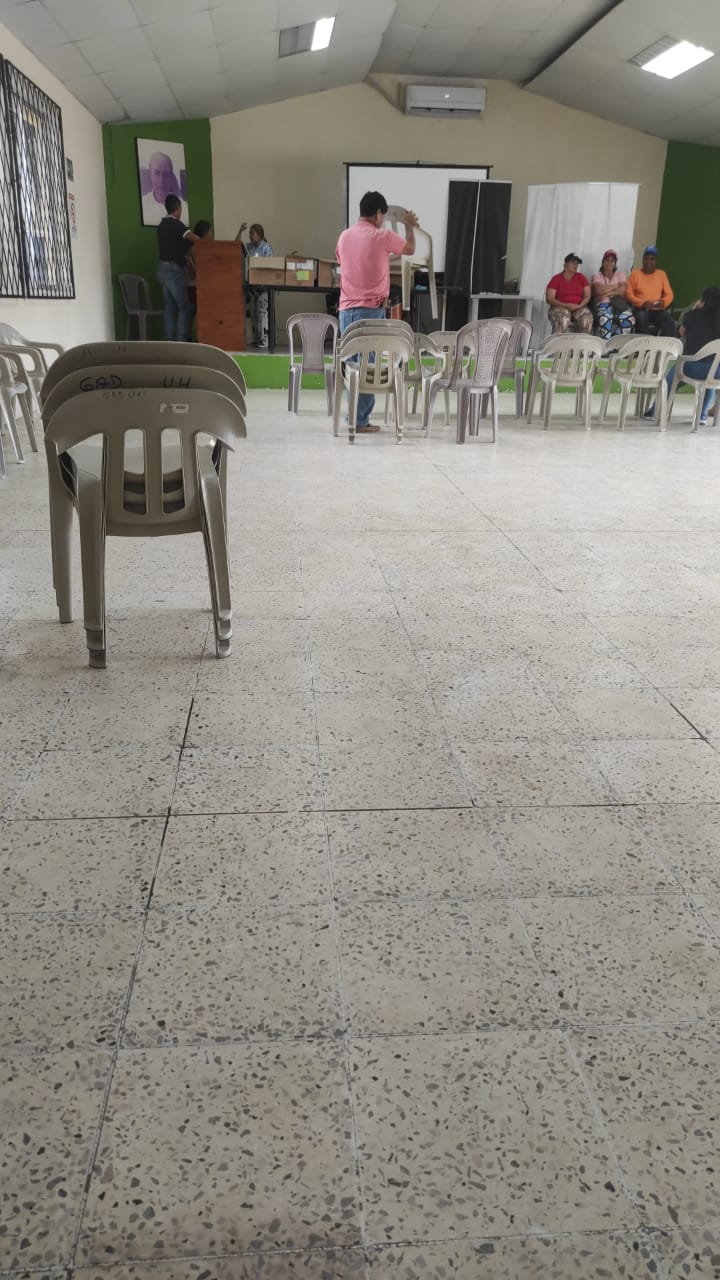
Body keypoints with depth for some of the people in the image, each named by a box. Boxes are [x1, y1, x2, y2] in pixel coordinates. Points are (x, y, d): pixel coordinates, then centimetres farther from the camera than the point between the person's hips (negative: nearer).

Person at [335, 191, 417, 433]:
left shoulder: (344, 236, 10)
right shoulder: (382, 236, -6)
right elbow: (410, 248, 12)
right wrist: (409, 226, 29)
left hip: (346, 309, 6)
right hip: (371, 309, -6)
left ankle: (354, 416, 12)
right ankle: (361, 419, -5)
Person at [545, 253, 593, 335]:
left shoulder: (581, 277, 12)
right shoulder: (556, 279, 3)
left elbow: (587, 296, 8)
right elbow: (549, 299, -5)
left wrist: (579, 306, -14)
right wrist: (566, 305, -16)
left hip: (579, 308, 2)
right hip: (561, 307, -2)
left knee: (587, 319, -31)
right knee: (562, 319, -38)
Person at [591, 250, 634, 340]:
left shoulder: (621, 274, 21)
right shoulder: (597, 276, 15)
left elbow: (623, 290, 2)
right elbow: (598, 290, -6)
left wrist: (607, 293, -7)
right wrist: (616, 286, 3)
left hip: (619, 304, 2)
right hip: (602, 304, -2)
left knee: (629, 319, -32)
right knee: (605, 319, -40)